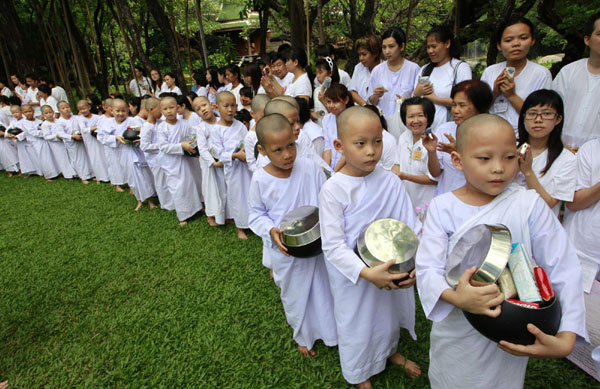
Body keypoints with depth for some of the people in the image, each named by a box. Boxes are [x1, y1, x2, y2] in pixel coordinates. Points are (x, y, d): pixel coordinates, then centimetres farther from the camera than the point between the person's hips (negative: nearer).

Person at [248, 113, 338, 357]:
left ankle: (331, 330, 51)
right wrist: (271, 231, -21)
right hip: (285, 251, 0)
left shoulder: (310, 168, -14)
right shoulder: (260, 179, -15)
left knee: (324, 289, 21)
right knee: (294, 295, 21)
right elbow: (256, 214, -3)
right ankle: (303, 336, 50)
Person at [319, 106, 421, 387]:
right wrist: (367, 273, -32)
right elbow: (332, 245, -23)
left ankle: (390, 351, 62)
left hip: (392, 273, 4)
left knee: (390, 315, 28)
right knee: (357, 325, 19)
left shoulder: (391, 182, -11)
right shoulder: (332, 190, -22)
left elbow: (411, 227, -6)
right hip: (352, 277, -3)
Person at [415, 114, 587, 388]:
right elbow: (428, 268, -19)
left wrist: (566, 339, -20)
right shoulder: (442, 207, -13)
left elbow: (563, 270, -11)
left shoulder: (529, 205, -13)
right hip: (455, 332, 1)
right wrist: (456, 297, -39)